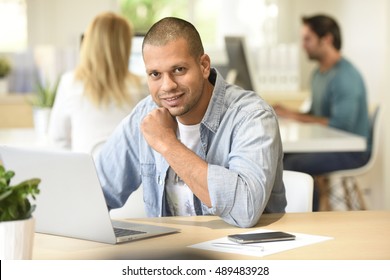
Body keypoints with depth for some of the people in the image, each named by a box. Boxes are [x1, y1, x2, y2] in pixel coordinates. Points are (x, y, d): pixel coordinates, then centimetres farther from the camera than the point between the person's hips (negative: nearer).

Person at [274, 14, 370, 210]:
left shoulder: (345, 77, -18)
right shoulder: (319, 73, 12)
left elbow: (340, 124, -25)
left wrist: (295, 116, -19)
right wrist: (286, 113, -1)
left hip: (352, 151, -9)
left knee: (292, 164, -26)